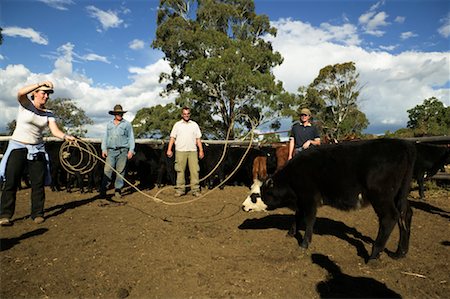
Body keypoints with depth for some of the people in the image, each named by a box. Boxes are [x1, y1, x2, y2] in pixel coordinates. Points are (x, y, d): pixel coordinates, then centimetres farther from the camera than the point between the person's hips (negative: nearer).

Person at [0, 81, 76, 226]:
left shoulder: (48, 114, 5)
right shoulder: (25, 104, -2)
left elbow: (55, 130, -10)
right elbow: (21, 93, -25)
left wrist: (66, 136, -30)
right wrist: (41, 83, -29)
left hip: (37, 149, 3)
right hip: (18, 147, -3)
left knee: (38, 183, 2)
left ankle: (37, 214, 11)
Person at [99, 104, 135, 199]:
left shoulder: (127, 124, 7)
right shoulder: (109, 124, 16)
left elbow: (131, 138, 4)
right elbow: (105, 137, 17)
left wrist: (131, 150, -4)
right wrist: (104, 149, 7)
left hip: (123, 151, -2)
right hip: (111, 151, 2)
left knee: (120, 171, 0)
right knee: (107, 170, -4)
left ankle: (118, 190, 9)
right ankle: (103, 190, 0)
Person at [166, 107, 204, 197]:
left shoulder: (194, 124, 14)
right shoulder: (177, 124, 10)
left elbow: (198, 139, 13)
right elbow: (172, 138, 8)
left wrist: (201, 150, 5)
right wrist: (169, 149, -1)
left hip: (192, 151, 1)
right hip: (180, 151, -1)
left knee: (194, 170, -3)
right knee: (180, 171, 2)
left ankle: (195, 190, 2)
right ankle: (180, 190, 9)